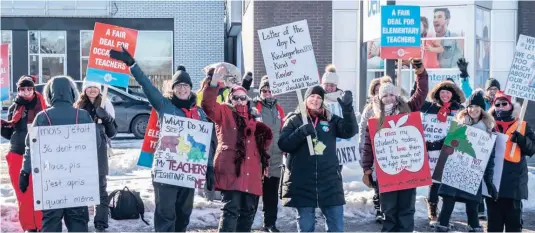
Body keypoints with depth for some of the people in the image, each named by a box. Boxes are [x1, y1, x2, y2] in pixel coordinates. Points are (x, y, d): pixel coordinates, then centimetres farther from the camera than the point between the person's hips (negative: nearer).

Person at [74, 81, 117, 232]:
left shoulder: (104, 104, 2)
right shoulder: (78, 105, 7)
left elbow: (112, 132, 2)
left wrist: (107, 119, -16)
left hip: (99, 150, -2)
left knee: (100, 187, 1)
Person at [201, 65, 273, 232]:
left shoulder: (252, 117, 21)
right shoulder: (224, 112, 5)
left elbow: (266, 135, 35)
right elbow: (208, 105, -16)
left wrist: (261, 150, 16)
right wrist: (213, 83, -30)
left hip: (251, 172, 6)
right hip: (231, 170, -6)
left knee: (248, 211, 11)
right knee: (231, 210, -13)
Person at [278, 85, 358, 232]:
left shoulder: (330, 119, 10)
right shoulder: (294, 120, 5)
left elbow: (350, 131, -5)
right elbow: (283, 144, -6)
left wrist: (347, 108, -19)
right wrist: (302, 132, -20)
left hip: (329, 182, 2)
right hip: (302, 183, -2)